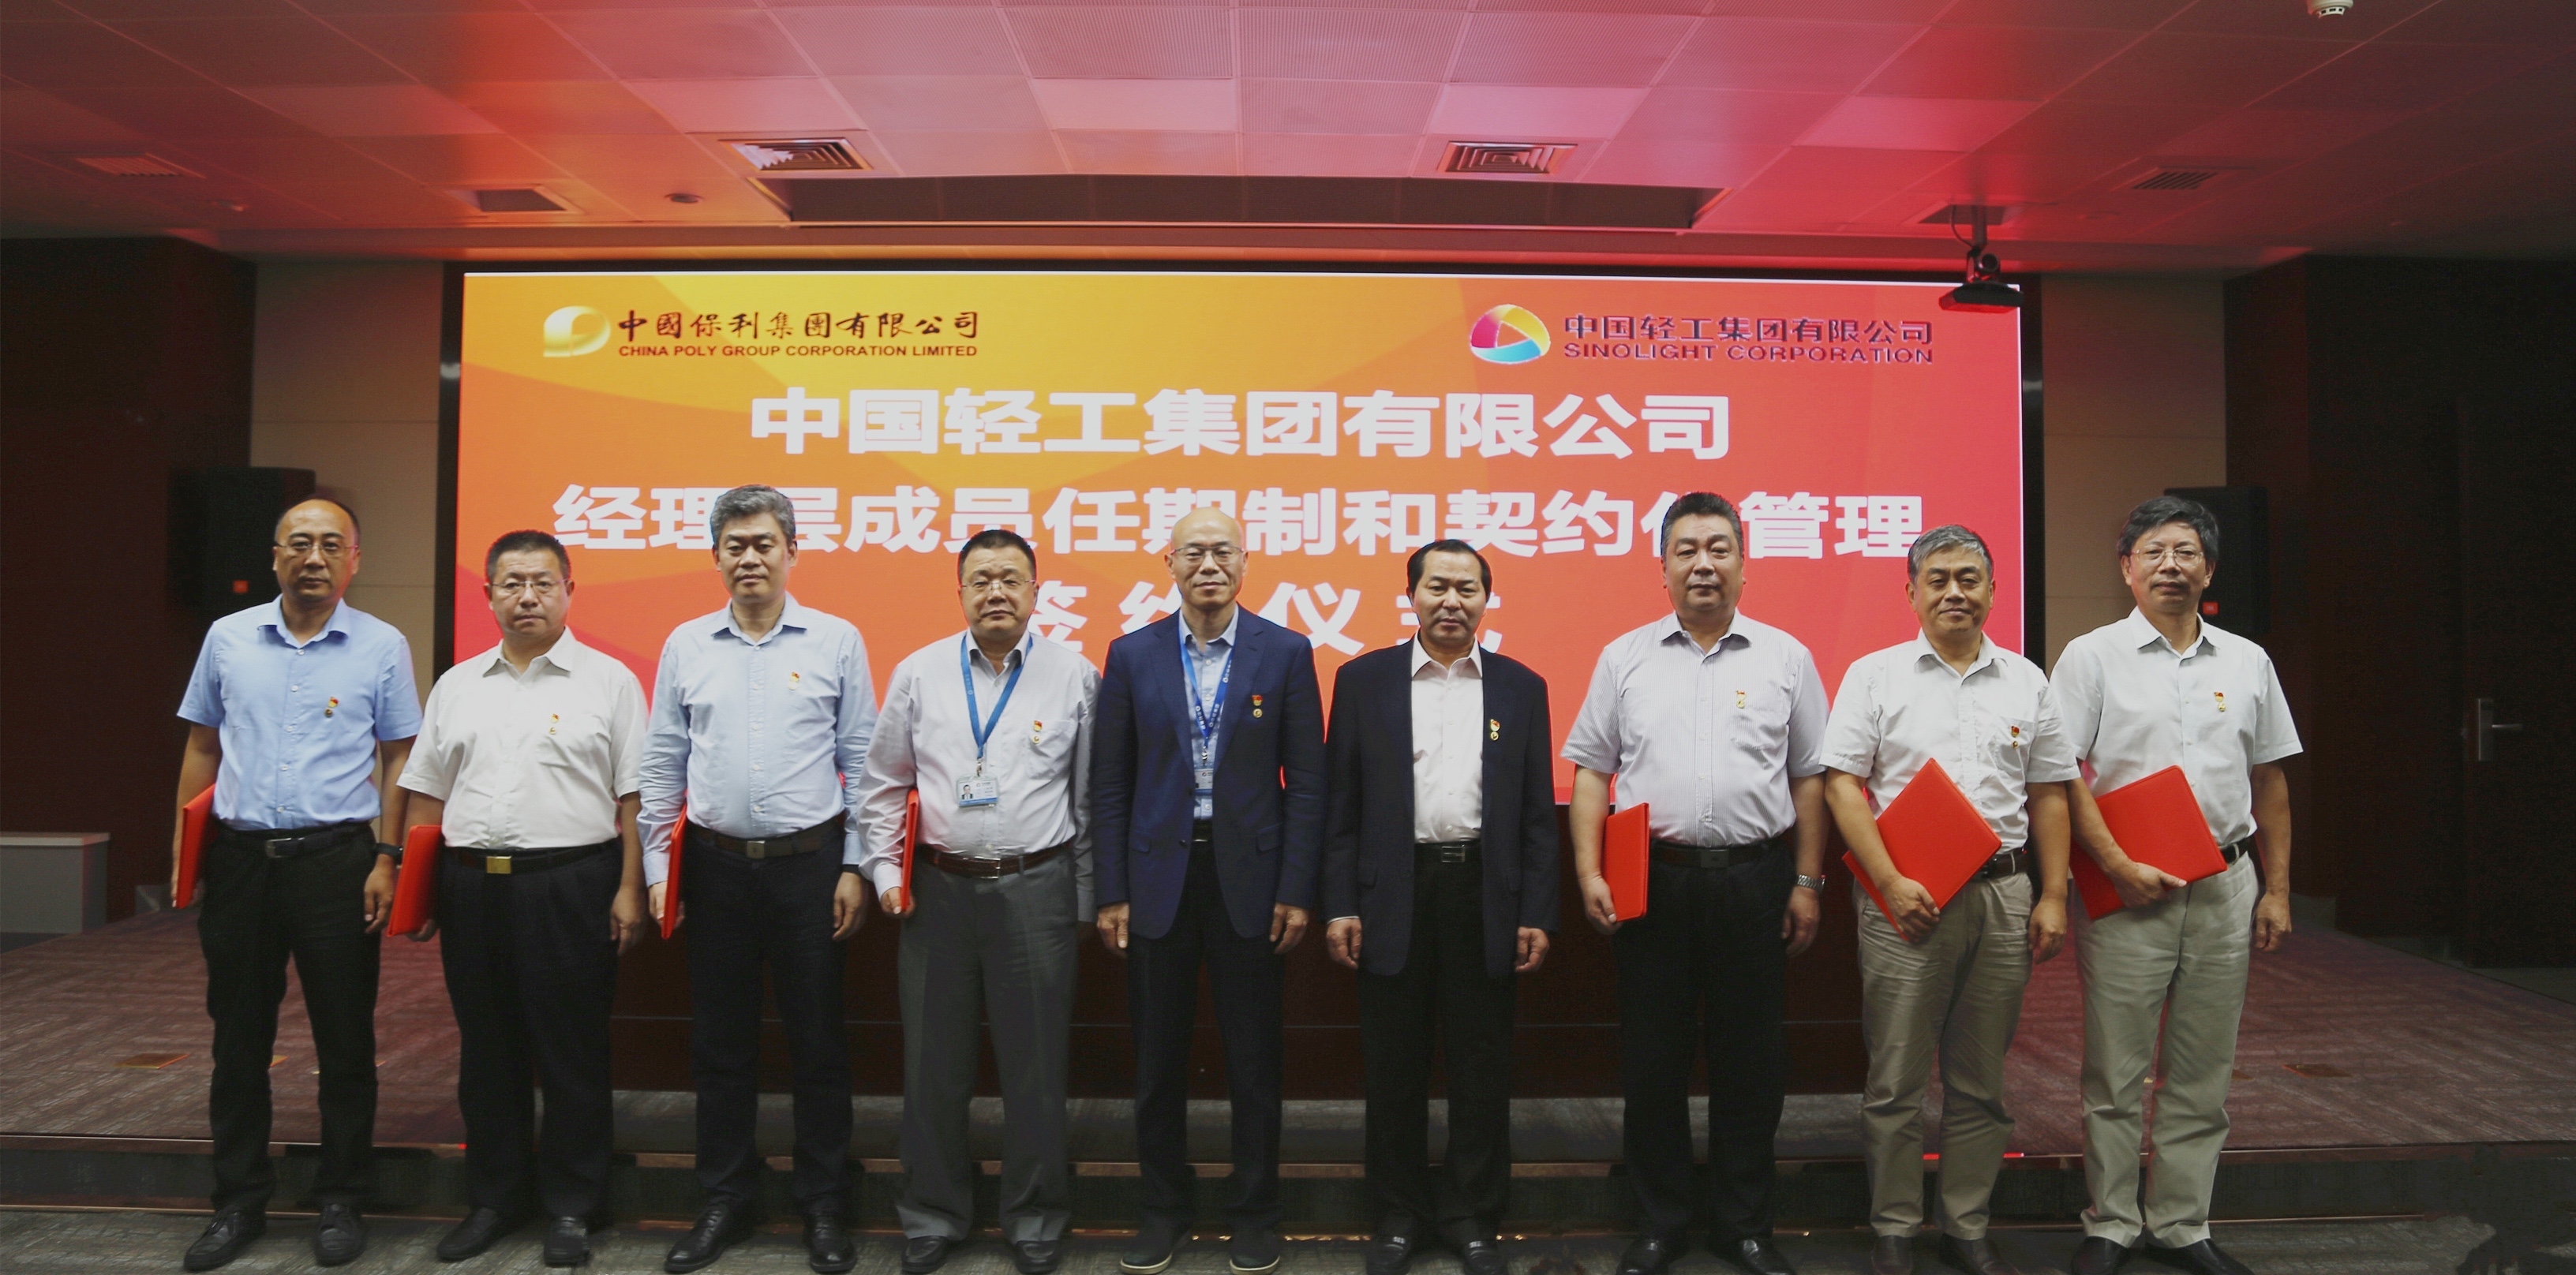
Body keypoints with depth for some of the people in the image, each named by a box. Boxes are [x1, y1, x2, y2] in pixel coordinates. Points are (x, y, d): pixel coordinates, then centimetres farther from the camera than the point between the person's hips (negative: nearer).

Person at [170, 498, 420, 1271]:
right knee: (239, 1039, 11)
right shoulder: (228, 639, 6)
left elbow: (399, 760, 1)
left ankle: (340, 1202, 18)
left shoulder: (382, 647, -1)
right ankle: (239, 1202, 24)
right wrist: (181, 845, 6)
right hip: (239, 858, 3)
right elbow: (202, 747, 13)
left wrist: (386, 859, -5)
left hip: (335, 859, -3)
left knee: (345, 1039, 4)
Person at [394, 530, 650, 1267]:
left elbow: (634, 798, -3)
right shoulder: (457, 686, 13)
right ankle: (493, 1200, 25)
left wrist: (629, 890, -9)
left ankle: (570, 1207, 14)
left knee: (572, 1052, 2)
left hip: (572, 886, -4)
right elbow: (425, 796, 15)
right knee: (486, 1050, 12)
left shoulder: (608, 681, 0)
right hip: (473, 886, 4)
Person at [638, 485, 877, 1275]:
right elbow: (662, 766, 9)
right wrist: (657, 868, 5)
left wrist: (854, 867, -3)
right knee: (719, 1041, 11)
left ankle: (825, 1206, 18)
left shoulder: (836, 641, -1)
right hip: (716, 864, 2)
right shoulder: (686, 645, 6)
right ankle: (725, 1201, 25)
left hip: (809, 862, -2)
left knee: (818, 1040, 5)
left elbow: (861, 764, 0)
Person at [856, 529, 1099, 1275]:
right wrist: (885, 871, 2)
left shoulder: (1075, 677, 0)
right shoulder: (918, 674, 4)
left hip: (1037, 890, -1)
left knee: (1036, 1066, 7)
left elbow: (1091, 795, 3)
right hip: (937, 887, 2)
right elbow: (883, 785, 10)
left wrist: (1087, 899, 4)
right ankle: (934, 1215, 29)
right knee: (933, 1065, 11)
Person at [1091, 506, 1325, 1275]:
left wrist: (1296, 890, -6)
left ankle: (1255, 1213, 24)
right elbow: (1110, 783, 3)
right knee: (1158, 1058, 11)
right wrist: (1112, 892, -1)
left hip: (1249, 878, -1)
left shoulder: (1286, 653, -1)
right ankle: (1163, 1209, 27)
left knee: (1254, 1058, 8)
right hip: (1159, 874, 1)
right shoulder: (1132, 655, 2)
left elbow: (1306, 781, -1)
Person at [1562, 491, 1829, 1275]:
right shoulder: (1625, 658, 6)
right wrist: (1588, 873, -3)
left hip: (1754, 880, 0)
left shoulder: (1784, 658, 6)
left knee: (1750, 1061, 8)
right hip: (1650, 879, 0)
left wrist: (1807, 884, 2)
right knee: (1652, 1060, 7)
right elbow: (1591, 772, 6)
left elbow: (1808, 779, 7)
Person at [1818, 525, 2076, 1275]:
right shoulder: (1874, 676, 2)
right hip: (1905, 897, -3)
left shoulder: (2026, 682, 11)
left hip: (2004, 895, 3)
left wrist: (2053, 896, 5)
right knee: (1896, 1077, 1)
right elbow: (1842, 784, -4)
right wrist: (1890, 882, -12)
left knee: (1982, 1078, 10)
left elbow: (2048, 795, 12)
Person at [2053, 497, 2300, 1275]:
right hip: (2126, 888, -4)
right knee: (2116, 1072, 3)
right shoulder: (2092, 656, -1)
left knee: (2201, 1074, 10)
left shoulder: (2247, 662, 11)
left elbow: (2270, 782, 14)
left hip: (2225, 888, 4)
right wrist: (2118, 867, -15)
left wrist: (2276, 889, 9)